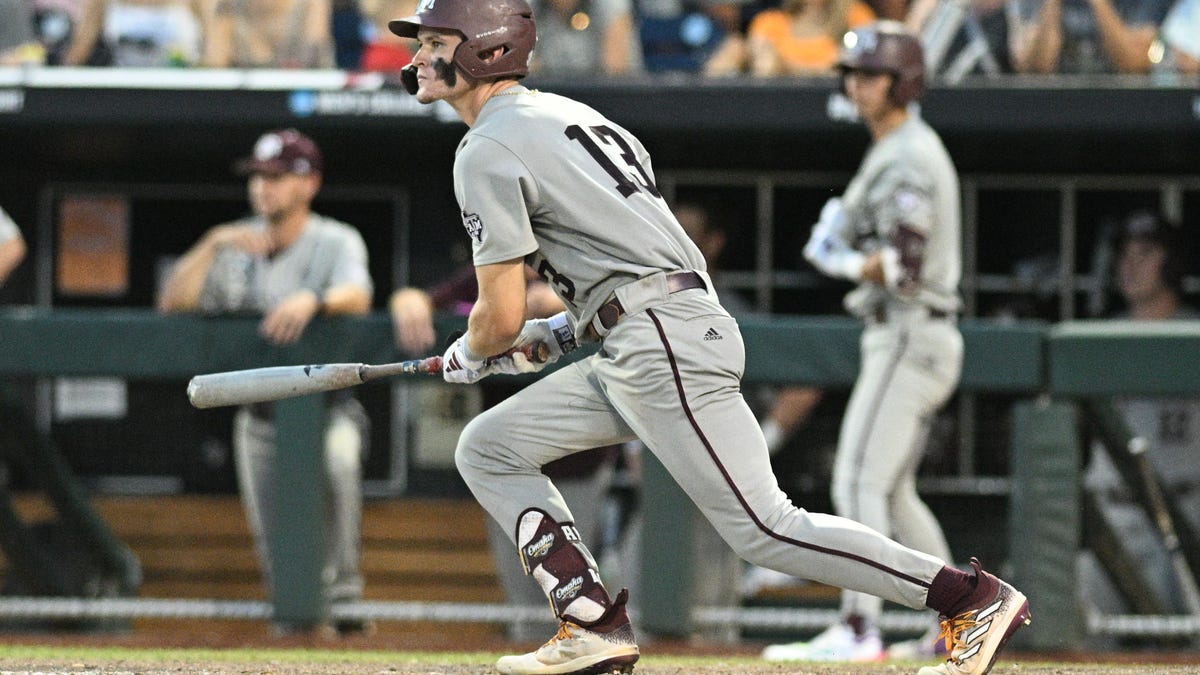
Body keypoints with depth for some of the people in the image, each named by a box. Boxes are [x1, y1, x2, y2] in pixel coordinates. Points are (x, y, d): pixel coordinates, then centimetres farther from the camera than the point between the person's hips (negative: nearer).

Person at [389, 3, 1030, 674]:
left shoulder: (487, 153, -8)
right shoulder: (568, 114, 22)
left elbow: (502, 317, -8)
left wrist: (467, 355, 14)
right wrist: (566, 331, 24)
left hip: (663, 343, -10)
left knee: (763, 528, -12)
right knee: (487, 449, 12)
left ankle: (976, 598, -11)